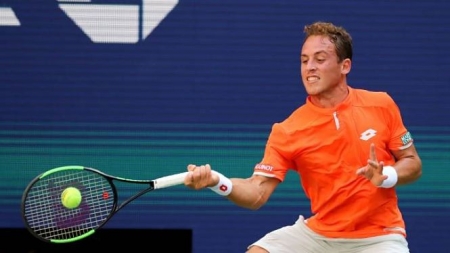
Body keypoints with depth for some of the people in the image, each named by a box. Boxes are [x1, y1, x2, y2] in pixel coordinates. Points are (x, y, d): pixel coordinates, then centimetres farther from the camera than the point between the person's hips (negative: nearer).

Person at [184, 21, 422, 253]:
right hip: (317, 234, 1)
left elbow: (413, 164, 4)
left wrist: (388, 176, -19)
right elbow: (257, 193, -13)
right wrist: (217, 181, -32)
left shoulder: (381, 105, -5)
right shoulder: (288, 131, -7)